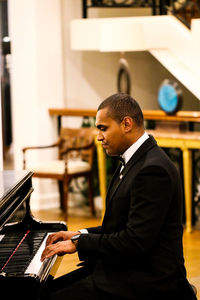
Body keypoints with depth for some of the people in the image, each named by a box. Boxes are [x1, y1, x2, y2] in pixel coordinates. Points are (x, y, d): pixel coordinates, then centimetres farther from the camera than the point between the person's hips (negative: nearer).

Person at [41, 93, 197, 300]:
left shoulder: (153, 170, -22)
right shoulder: (134, 161, 12)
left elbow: (136, 241, -25)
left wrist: (79, 243, -16)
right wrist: (80, 235, 7)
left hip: (144, 282, -10)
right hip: (124, 267, 10)